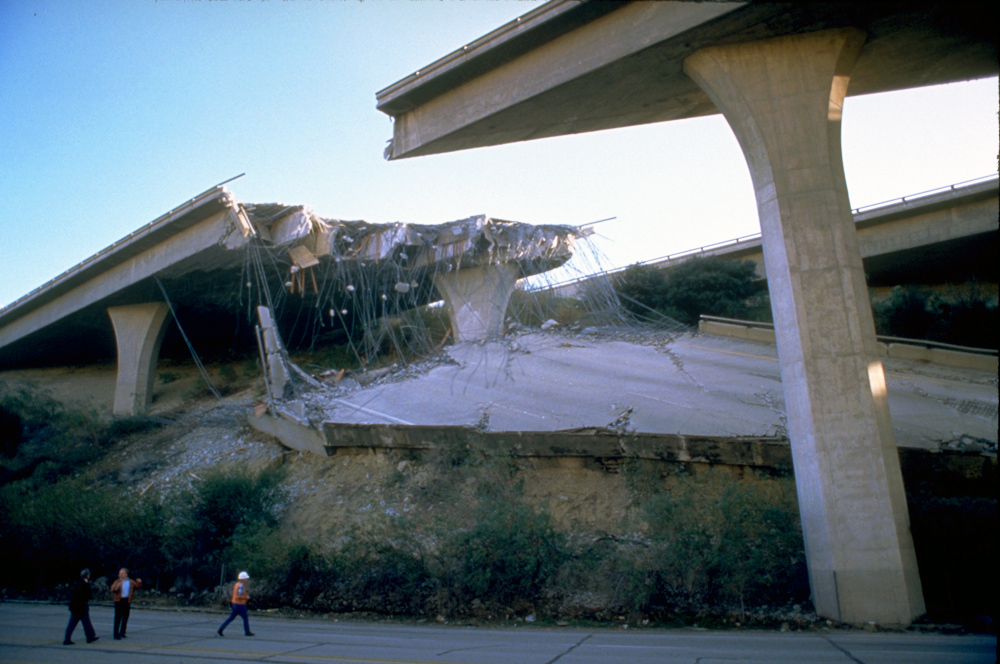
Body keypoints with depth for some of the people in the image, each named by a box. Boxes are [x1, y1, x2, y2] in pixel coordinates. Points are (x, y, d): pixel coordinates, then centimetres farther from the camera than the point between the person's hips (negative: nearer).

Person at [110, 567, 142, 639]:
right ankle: (116, 634, 0)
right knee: (117, 618, -4)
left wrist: (139, 583, 2)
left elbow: (137, 587, 21)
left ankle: (122, 633, 17)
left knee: (125, 618, 7)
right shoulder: (117, 581, 1)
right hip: (119, 601, -3)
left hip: (127, 601, 3)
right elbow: (112, 590, -11)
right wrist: (117, 587, -29)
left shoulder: (131, 582, 10)